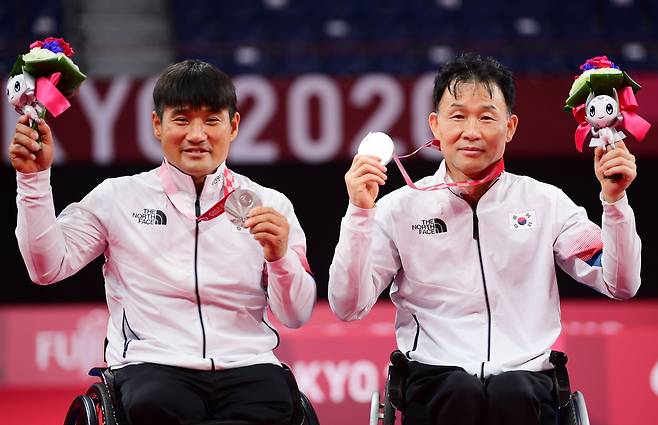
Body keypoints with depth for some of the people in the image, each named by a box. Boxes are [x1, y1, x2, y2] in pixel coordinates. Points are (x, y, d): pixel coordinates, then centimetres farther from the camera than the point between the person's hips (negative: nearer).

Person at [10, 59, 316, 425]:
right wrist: (35, 177, -3)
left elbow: (297, 317, 9)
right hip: (152, 364, 0)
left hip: (247, 365, 0)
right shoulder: (119, 197, 12)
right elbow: (48, 267, 4)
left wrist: (280, 258, -11)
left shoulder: (271, 206, 13)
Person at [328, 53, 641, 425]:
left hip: (525, 373, 0)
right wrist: (360, 213, -9)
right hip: (434, 376, 0)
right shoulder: (400, 208, 8)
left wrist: (614, 201, -4)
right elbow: (348, 307, 1)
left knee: (513, 394, -35)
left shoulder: (545, 203, 11)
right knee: (462, 394, -36)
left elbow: (621, 286, 8)